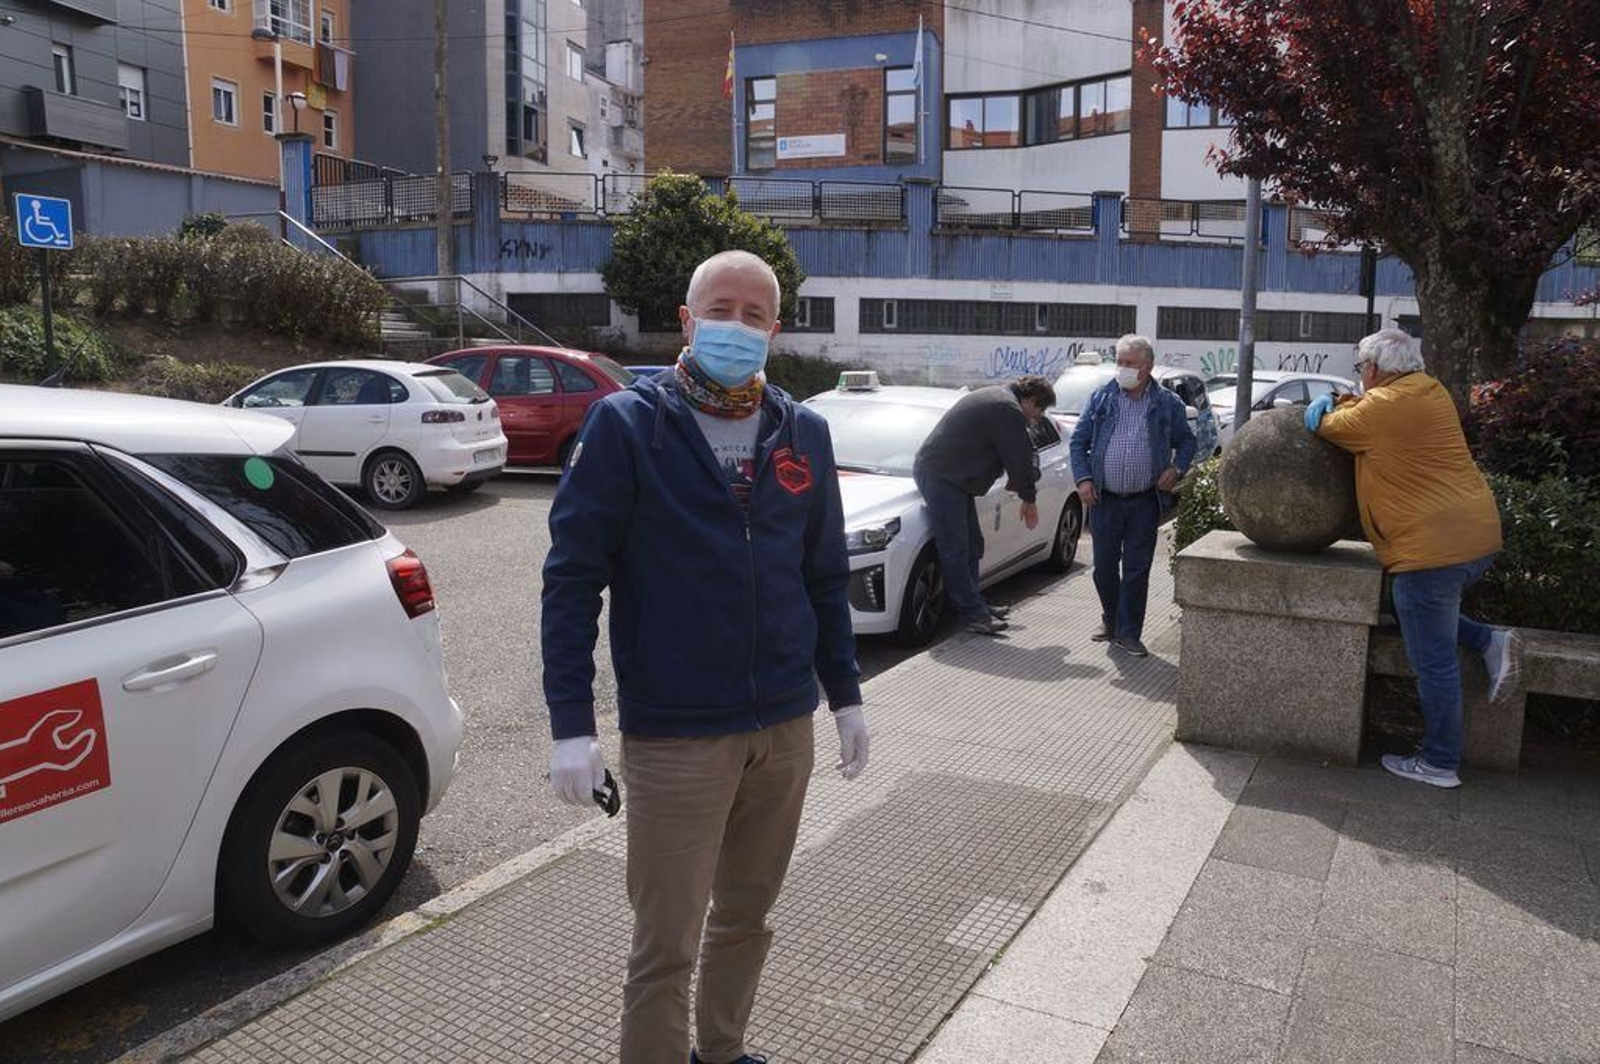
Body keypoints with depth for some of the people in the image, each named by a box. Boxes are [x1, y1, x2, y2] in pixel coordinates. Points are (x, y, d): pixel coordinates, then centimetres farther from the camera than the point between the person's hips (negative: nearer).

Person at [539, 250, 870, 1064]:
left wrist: (845, 695, 12)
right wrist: (572, 725, -15)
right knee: (666, 947, 5)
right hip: (673, 737, -4)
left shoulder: (803, 433, 6)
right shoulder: (626, 424, -7)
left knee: (746, 915, 20)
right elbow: (571, 576, -10)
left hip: (785, 727, 5)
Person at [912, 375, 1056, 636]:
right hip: (940, 475, -11)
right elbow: (1019, 458, -10)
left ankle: (975, 605, 21)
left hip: (946, 474, 11)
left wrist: (1017, 481, 22)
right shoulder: (1008, 409, -15)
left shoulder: (995, 398, 19)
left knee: (971, 545, 14)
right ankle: (974, 614, -8)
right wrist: (1029, 500, 1)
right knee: (955, 550, -9)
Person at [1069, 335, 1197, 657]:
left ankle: (1128, 633, 10)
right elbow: (1078, 441, 7)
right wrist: (1083, 478, -6)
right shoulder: (1101, 399, 5)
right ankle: (1111, 620, 30)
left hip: (1145, 502, -1)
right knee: (1104, 567, 9)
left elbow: (1187, 441, 15)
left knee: (1137, 570, 1)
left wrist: (1177, 468, -3)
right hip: (1105, 499, 1)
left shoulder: (1167, 404, 3)